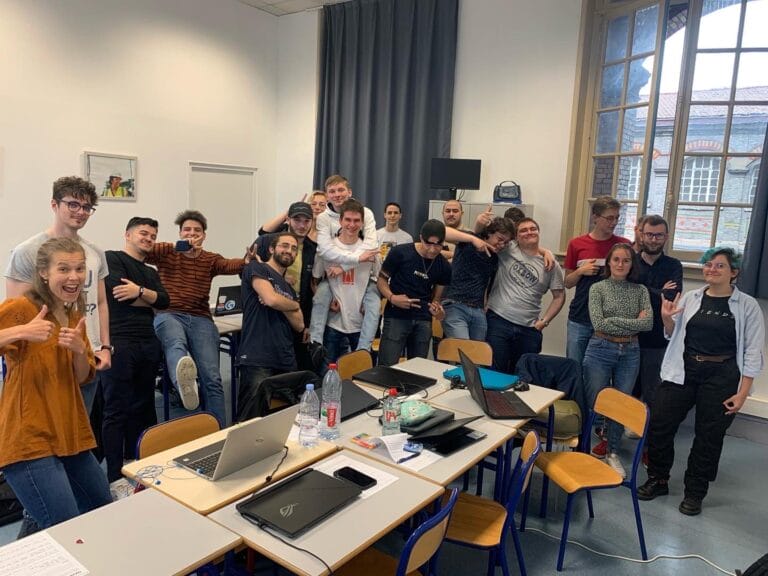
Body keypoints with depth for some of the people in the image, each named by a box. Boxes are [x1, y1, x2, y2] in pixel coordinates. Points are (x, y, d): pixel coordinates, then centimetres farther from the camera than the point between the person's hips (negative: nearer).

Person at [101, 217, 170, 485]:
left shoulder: (151, 272, 22)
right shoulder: (112, 258, 3)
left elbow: (165, 301, 4)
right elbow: (120, 294, -13)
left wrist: (140, 291, -13)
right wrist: (150, 299, 1)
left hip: (148, 343, 7)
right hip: (119, 342, -7)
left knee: (142, 407, 12)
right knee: (116, 410, -3)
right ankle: (115, 477, 2)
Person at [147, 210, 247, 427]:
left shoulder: (211, 260, 20)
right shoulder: (166, 251, 15)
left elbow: (230, 265, -3)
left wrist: (247, 260, -28)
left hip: (200, 319, 3)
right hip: (168, 315, -3)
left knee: (212, 378, -13)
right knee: (177, 344, -40)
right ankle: (186, 384, -72)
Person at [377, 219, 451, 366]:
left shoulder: (443, 266, 3)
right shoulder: (400, 252, -8)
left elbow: (436, 296, 11)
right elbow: (382, 279, 1)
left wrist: (437, 308, -12)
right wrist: (391, 297, -18)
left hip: (424, 321, 4)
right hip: (396, 317, -3)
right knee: (387, 366, -7)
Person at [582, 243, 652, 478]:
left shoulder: (640, 290, 5)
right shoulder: (598, 288, -2)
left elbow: (648, 323, -7)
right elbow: (598, 323, -14)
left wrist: (615, 320, -11)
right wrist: (633, 323, -10)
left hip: (629, 353, 3)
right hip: (601, 350, -2)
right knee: (594, 403, 3)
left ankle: (613, 453, 27)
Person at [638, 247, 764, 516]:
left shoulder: (747, 306, -3)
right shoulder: (690, 298, 5)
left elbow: (753, 353, -3)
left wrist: (742, 393, -8)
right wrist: (667, 319, -9)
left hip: (721, 377, -2)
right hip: (683, 370, 3)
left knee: (708, 436, 6)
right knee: (659, 424, 1)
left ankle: (695, 492, 25)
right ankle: (658, 480, 22)